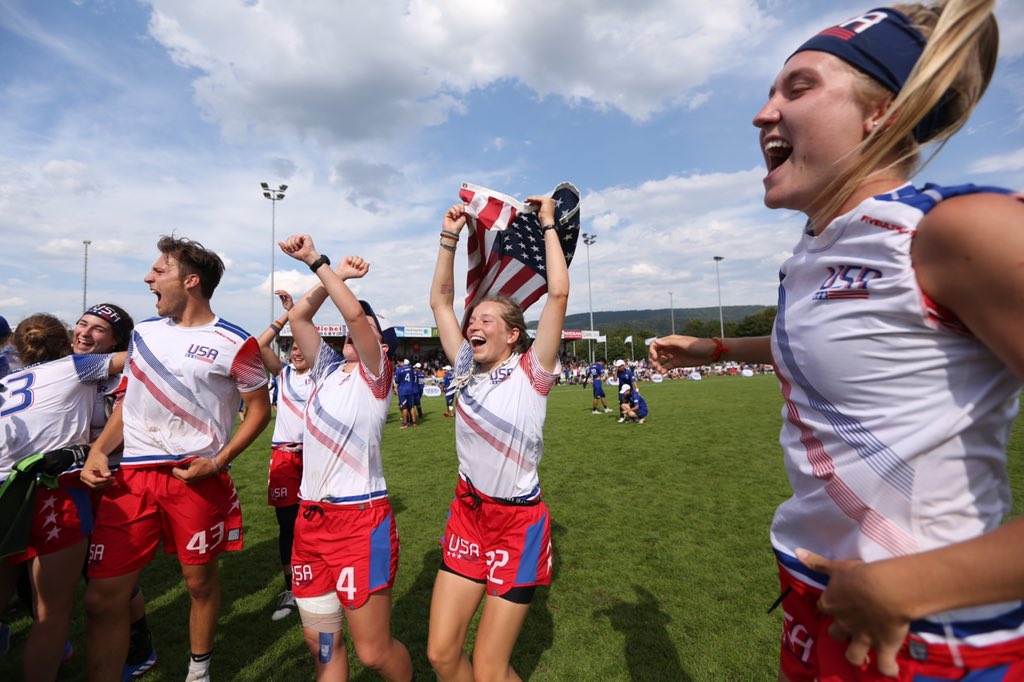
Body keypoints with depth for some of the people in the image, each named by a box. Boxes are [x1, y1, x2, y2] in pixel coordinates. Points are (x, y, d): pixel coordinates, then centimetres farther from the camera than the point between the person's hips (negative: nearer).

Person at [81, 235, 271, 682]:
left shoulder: (233, 344, -8)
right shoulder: (143, 331, 11)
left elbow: (259, 410, -2)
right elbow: (129, 399, 18)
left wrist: (219, 462, -12)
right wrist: (99, 450, 3)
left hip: (196, 479, -4)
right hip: (132, 477, 5)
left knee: (200, 582, 11)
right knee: (102, 598, 2)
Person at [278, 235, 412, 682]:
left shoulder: (376, 375, -4)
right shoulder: (328, 369, 13)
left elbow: (354, 312, -18)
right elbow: (298, 317, 11)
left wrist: (315, 260, -12)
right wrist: (334, 273, 5)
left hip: (361, 519, -6)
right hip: (311, 518, 6)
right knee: (321, 641, 14)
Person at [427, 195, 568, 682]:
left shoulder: (531, 373, -10)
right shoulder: (468, 371, 3)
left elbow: (558, 293, -19)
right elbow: (440, 300, 8)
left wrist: (548, 225, -10)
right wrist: (449, 239, 6)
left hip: (518, 522, -5)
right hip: (467, 513, 5)